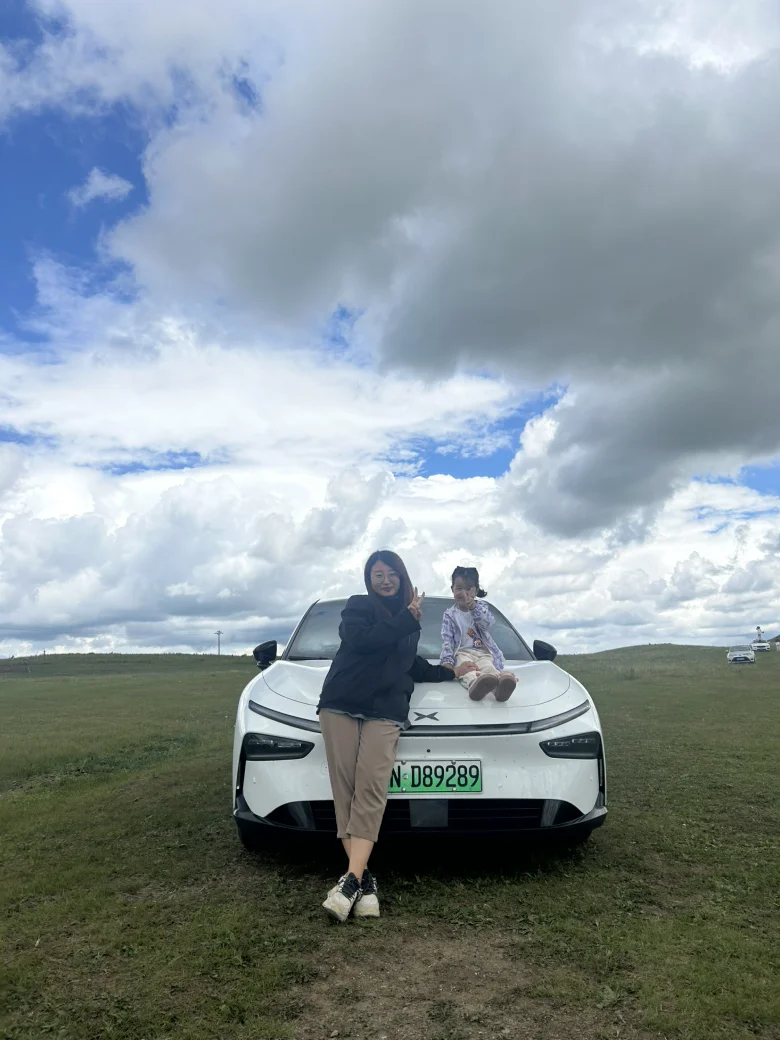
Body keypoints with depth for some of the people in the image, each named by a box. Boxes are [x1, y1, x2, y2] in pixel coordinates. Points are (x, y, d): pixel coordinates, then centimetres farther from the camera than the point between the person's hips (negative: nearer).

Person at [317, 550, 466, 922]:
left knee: (370, 792, -14)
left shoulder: (408, 620, 26)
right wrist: (408, 619, -5)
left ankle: (351, 880, -19)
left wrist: (449, 672, 42)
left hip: (385, 713, 3)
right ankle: (364, 879, -6)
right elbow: (361, 639, -11)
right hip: (340, 706, -3)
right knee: (346, 791, -10)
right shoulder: (358, 606, 9)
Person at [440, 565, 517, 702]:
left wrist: (474, 607, -21)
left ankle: (500, 685, -74)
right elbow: (447, 640, -2)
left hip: (483, 653, 1)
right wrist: (447, 661, -18)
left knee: (488, 668, -36)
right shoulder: (449, 614, 8)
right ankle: (475, 684, -77)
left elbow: (488, 624, -9)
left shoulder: (482, 607, 13)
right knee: (467, 669, -39)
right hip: (462, 652, -1)